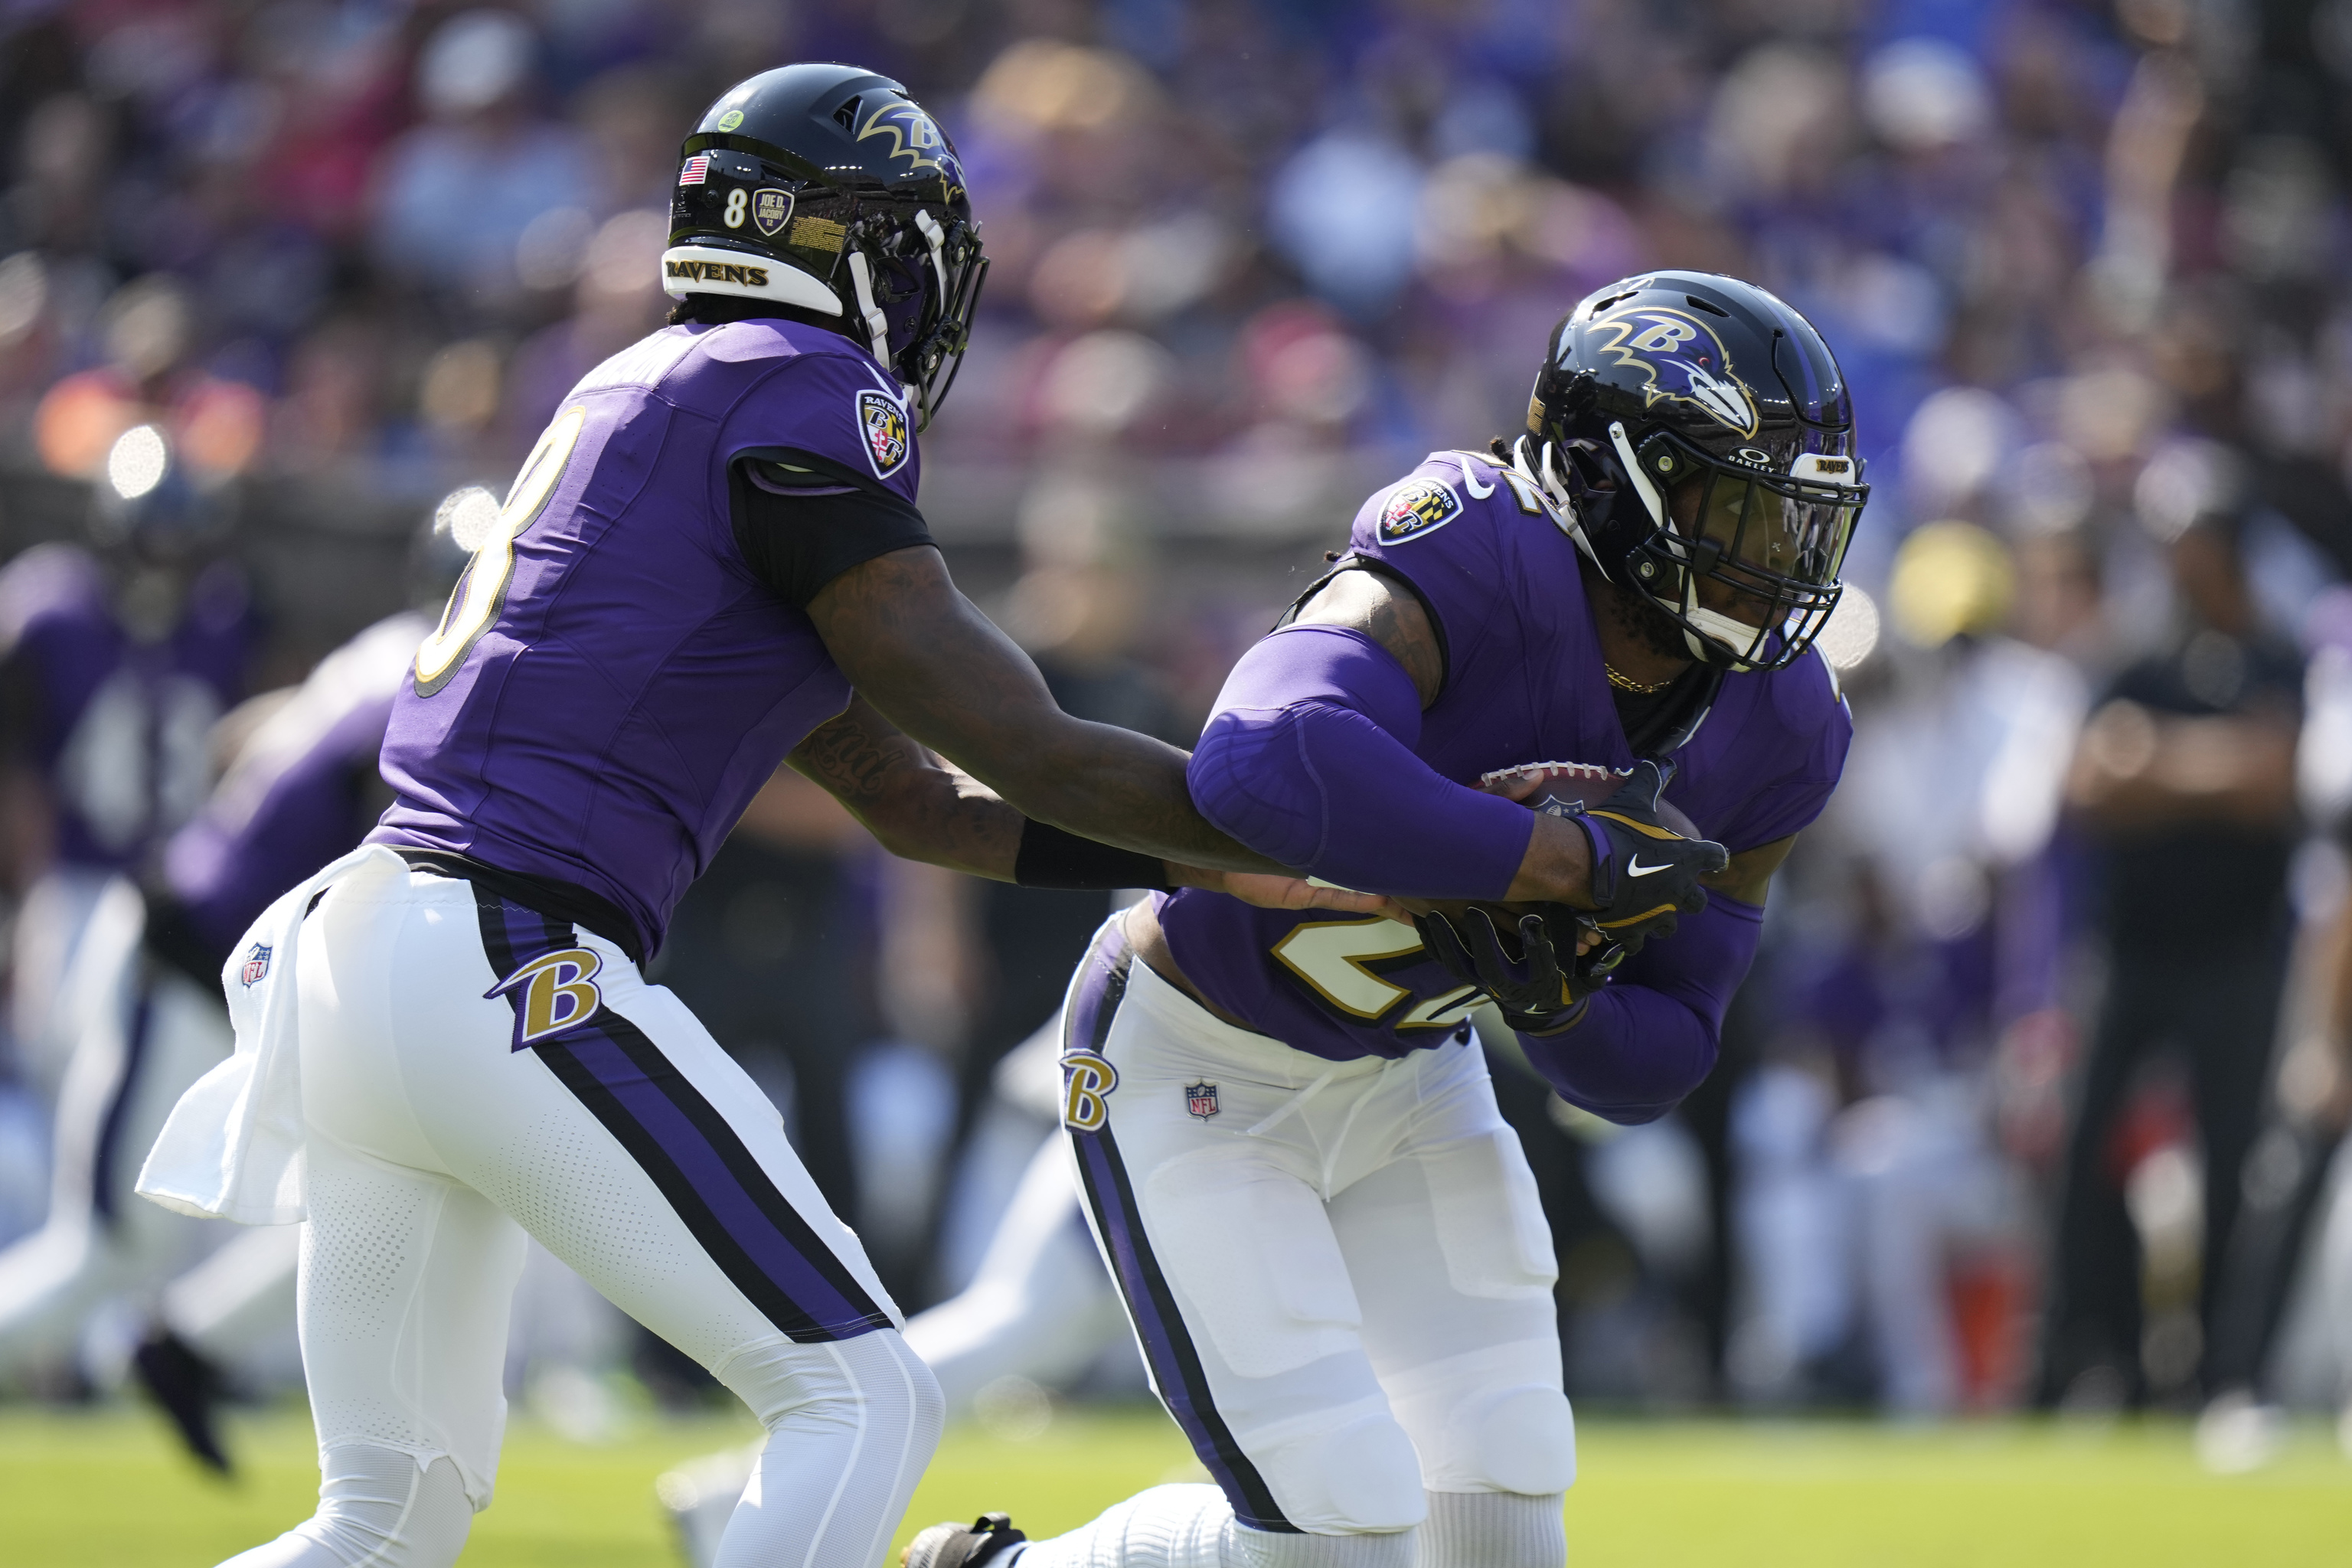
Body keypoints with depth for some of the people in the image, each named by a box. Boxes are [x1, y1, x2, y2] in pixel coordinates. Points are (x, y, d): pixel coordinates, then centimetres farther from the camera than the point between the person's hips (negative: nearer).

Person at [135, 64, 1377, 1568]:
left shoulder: (636, 397, 23)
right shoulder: (804, 395, -5)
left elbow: (918, 801, 26)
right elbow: (1023, 756, -10)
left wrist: (1215, 865, 18)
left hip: (355, 941, 9)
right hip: (506, 976, -9)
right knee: (863, 1401, -3)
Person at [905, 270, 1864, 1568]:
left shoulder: (1768, 729, -8)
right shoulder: (1476, 560, -30)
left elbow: (1653, 1064, 0)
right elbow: (1270, 769, -51)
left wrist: (1554, 1000, -24)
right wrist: (1572, 860, -44)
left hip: (1404, 1077, 7)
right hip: (1195, 1066, -7)